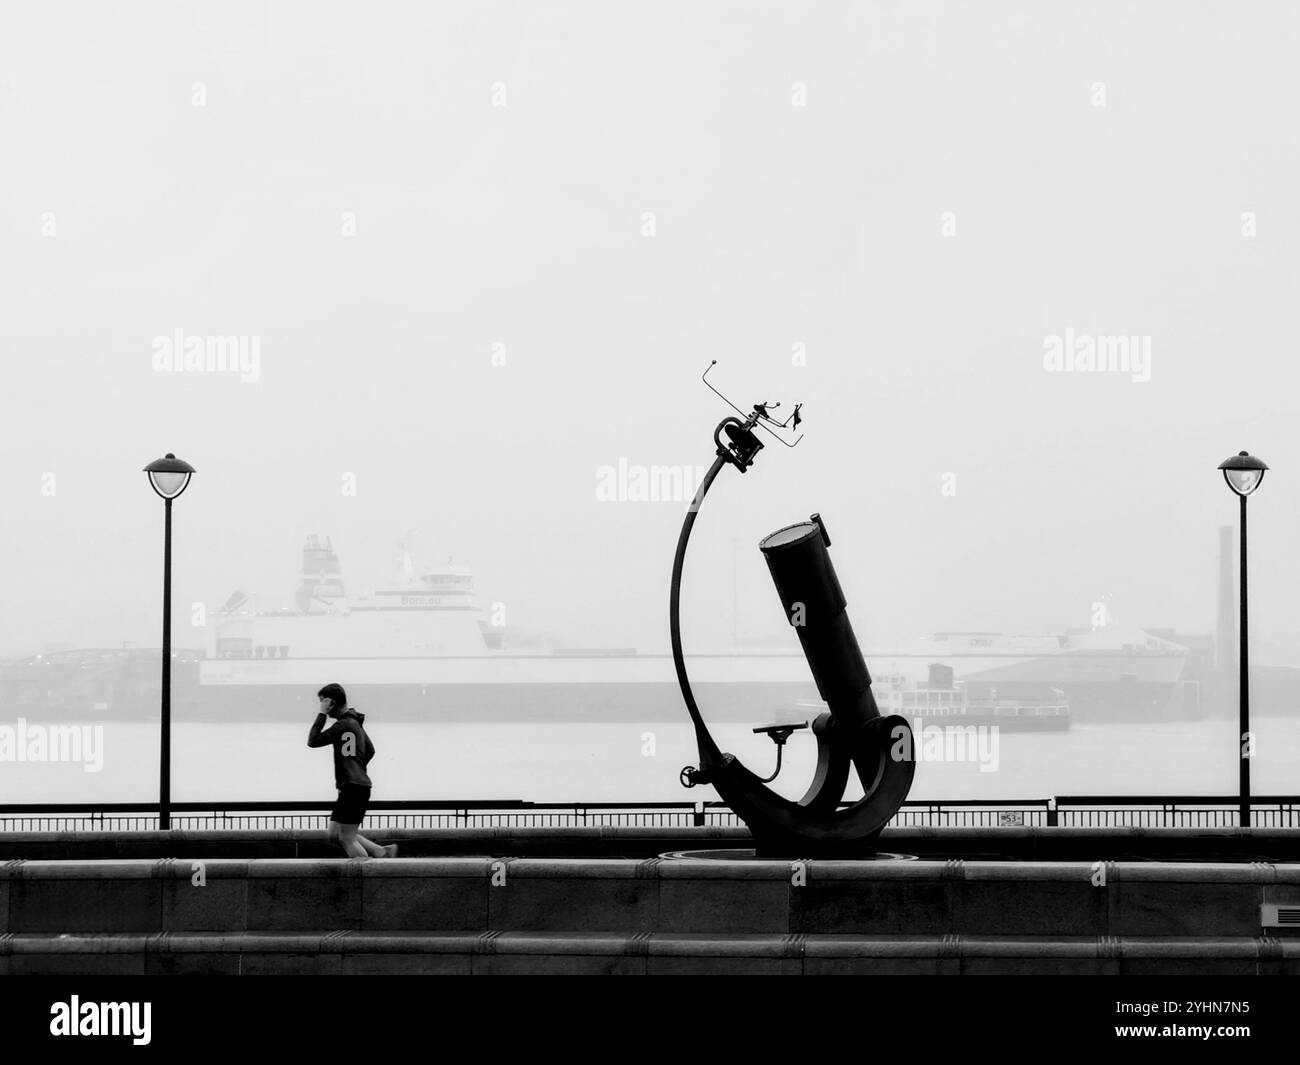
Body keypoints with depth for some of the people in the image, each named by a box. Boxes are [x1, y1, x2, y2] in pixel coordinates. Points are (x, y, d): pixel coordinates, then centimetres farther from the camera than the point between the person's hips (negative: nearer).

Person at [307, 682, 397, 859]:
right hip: (355, 786, 10)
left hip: (353, 788, -10)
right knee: (334, 835, 12)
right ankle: (382, 853, 10)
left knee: (346, 839, -6)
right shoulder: (355, 722, 16)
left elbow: (313, 741, -17)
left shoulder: (344, 725, -15)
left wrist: (322, 714, -13)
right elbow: (370, 750, 28)